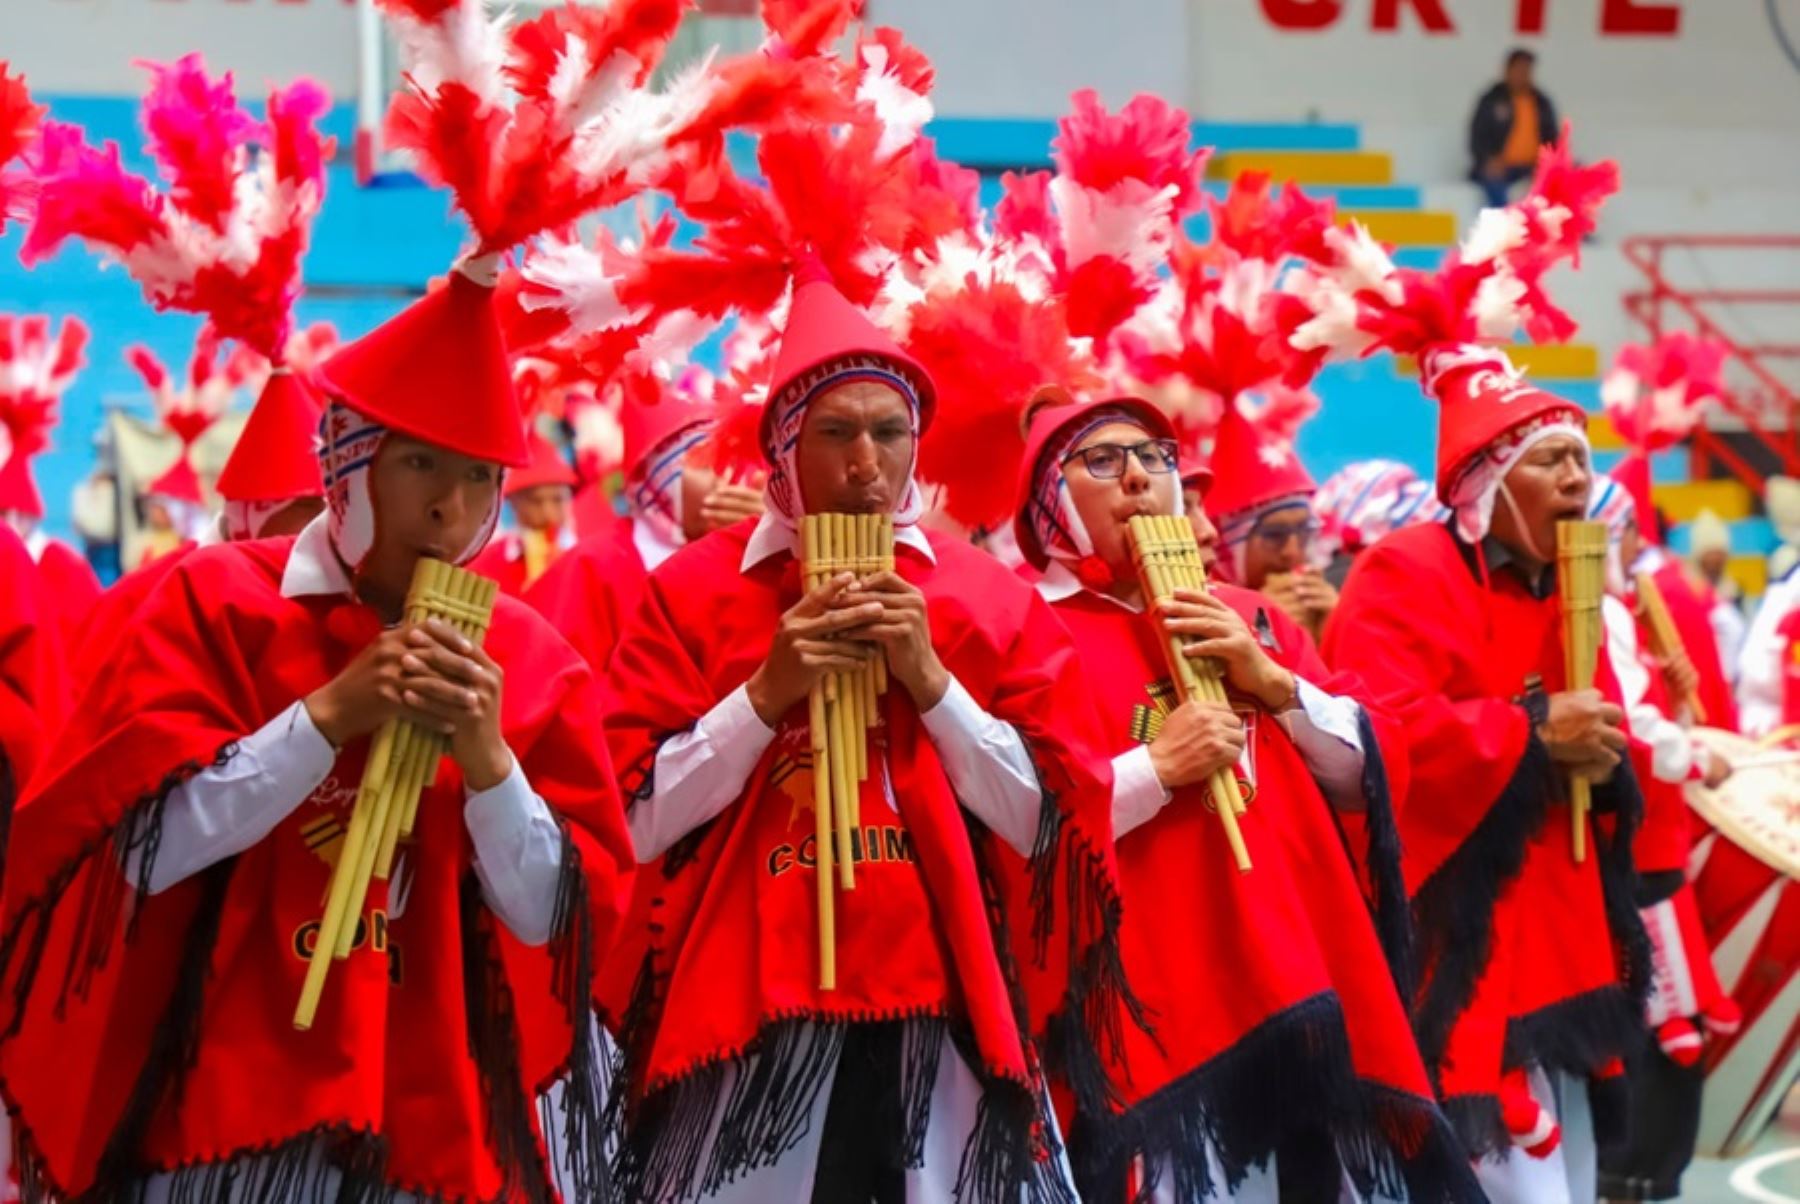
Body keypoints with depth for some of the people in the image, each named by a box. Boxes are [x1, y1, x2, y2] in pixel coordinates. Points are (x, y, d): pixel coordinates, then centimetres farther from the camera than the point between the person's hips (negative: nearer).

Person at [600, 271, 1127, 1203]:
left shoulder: (992, 601, 7)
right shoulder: (691, 593, 3)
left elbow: (1041, 826, 2)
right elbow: (636, 826, -3)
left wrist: (931, 680, -8)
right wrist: (767, 694, -12)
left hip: (943, 1016, 1)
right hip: (746, 1018, -1)